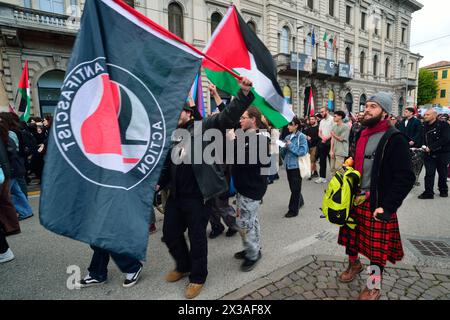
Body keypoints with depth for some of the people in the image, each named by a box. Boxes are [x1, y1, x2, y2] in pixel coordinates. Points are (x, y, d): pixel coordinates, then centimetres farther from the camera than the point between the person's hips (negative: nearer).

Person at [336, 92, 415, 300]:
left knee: (377, 246, 7)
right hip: (354, 199, 6)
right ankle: (354, 264, 44)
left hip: (376, 203, -6)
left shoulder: (395, 139, -13)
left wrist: (386, 207, -21)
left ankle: (374, 286, 27)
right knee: (352, 235, 18)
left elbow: (405, 178, -17)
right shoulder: (361, 135, 8)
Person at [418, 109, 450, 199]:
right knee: (429, 173, -3)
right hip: (429, 154, 3)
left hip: (442, 153, -3)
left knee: (442, 173, 10)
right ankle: (428, 192, -1)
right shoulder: (425, 126, 7)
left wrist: (431, 147, -21)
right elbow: (423, 139, 12)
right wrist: (425, 147, -5)